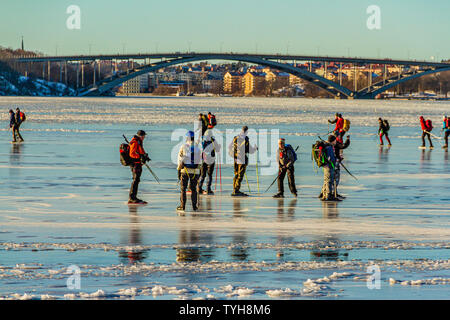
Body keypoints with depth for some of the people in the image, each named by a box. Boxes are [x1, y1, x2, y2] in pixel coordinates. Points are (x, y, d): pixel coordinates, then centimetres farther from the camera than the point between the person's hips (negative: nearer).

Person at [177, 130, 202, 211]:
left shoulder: (183, 147, -4)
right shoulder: (198, 148, 2)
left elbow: (180, 160, -1)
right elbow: (200, 161, 7)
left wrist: (179, 170, 9)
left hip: (185, 171, -2)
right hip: (195, 171, 2)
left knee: (183, 188, 6)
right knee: (193, 189, 10)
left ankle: (182, 206, 4)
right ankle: (194, 206, 8)